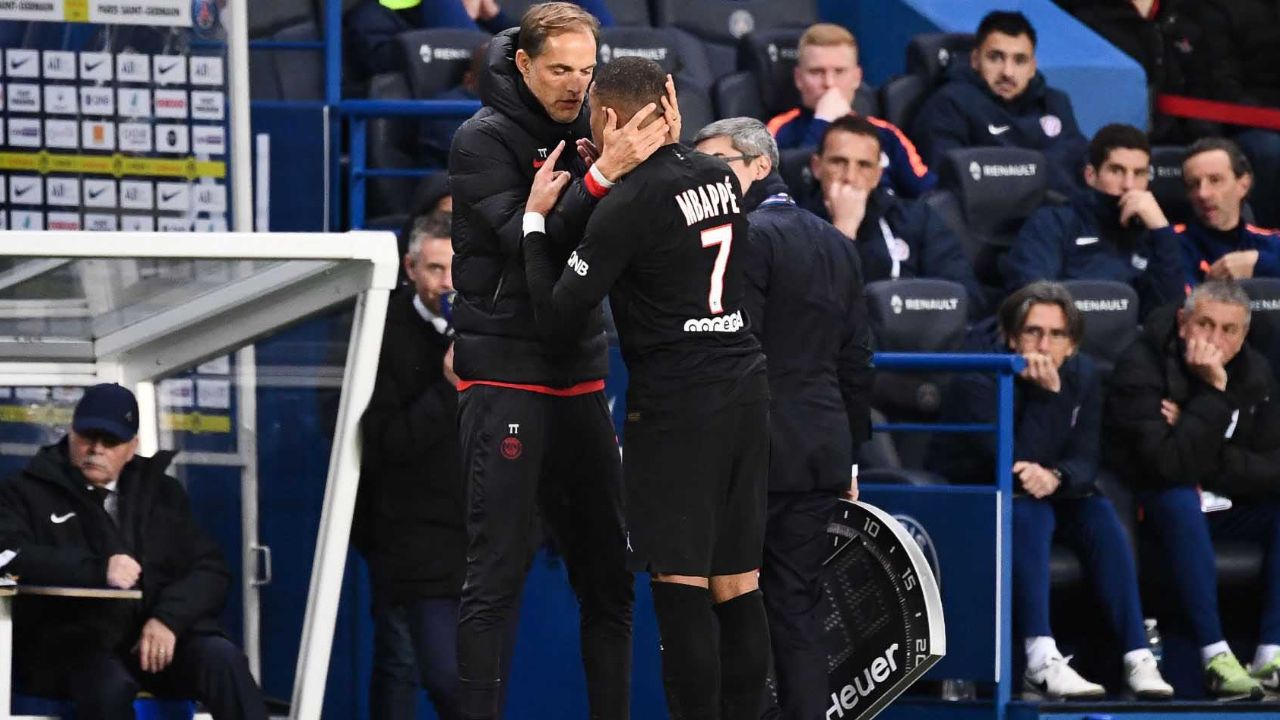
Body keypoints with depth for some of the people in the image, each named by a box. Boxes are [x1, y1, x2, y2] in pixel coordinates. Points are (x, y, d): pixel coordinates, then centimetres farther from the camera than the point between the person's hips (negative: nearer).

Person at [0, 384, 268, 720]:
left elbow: (211, 571, 13)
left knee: (221, 658, -27)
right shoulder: (29, 492, 10)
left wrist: (169, 618, -9)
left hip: (159, 638, 4)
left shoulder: (163, 493, 21)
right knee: (109, 683, -37)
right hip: (75, 642, -4)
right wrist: (97, 569, -22)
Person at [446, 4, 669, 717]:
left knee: (608, 573, 8)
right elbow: (526, 243, -18)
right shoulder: (485, 140, -7)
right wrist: (601, 175, -29)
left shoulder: (584, 132, 11)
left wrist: (657, 148, -12)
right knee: (497, 577, -9)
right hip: (507, 378, -7)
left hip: (581, 378, 7)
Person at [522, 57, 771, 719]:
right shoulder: (719, 175, 8)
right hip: (745, 389, 7)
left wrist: (536, 220, 2)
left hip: (676, 403, -7)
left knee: (680, 584, -6)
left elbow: (558, 318, -10)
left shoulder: (629, 205, -13)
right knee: (737, 584, 7)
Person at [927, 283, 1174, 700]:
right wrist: (1047, 395, -33)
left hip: (1048, 498, 5)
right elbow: (1016, 466, -29)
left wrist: (1056, 478, -33)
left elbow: (1085, 463, -10)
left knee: (1100, 513, -23)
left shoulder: (1082, 376, -3)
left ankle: (1137, 657, -28)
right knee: (1029, 512, -35)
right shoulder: (979, 381, -22)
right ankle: (1041, 662, -47)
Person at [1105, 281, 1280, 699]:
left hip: (1220, 505, 6)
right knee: (1179, 499, -37)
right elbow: (1169, 466, -33)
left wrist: (1210, 459, -22)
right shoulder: (1142, 368, -20)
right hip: (1151, 505, -6)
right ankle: (1215, 656, -39)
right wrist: (1213, 392, -34)